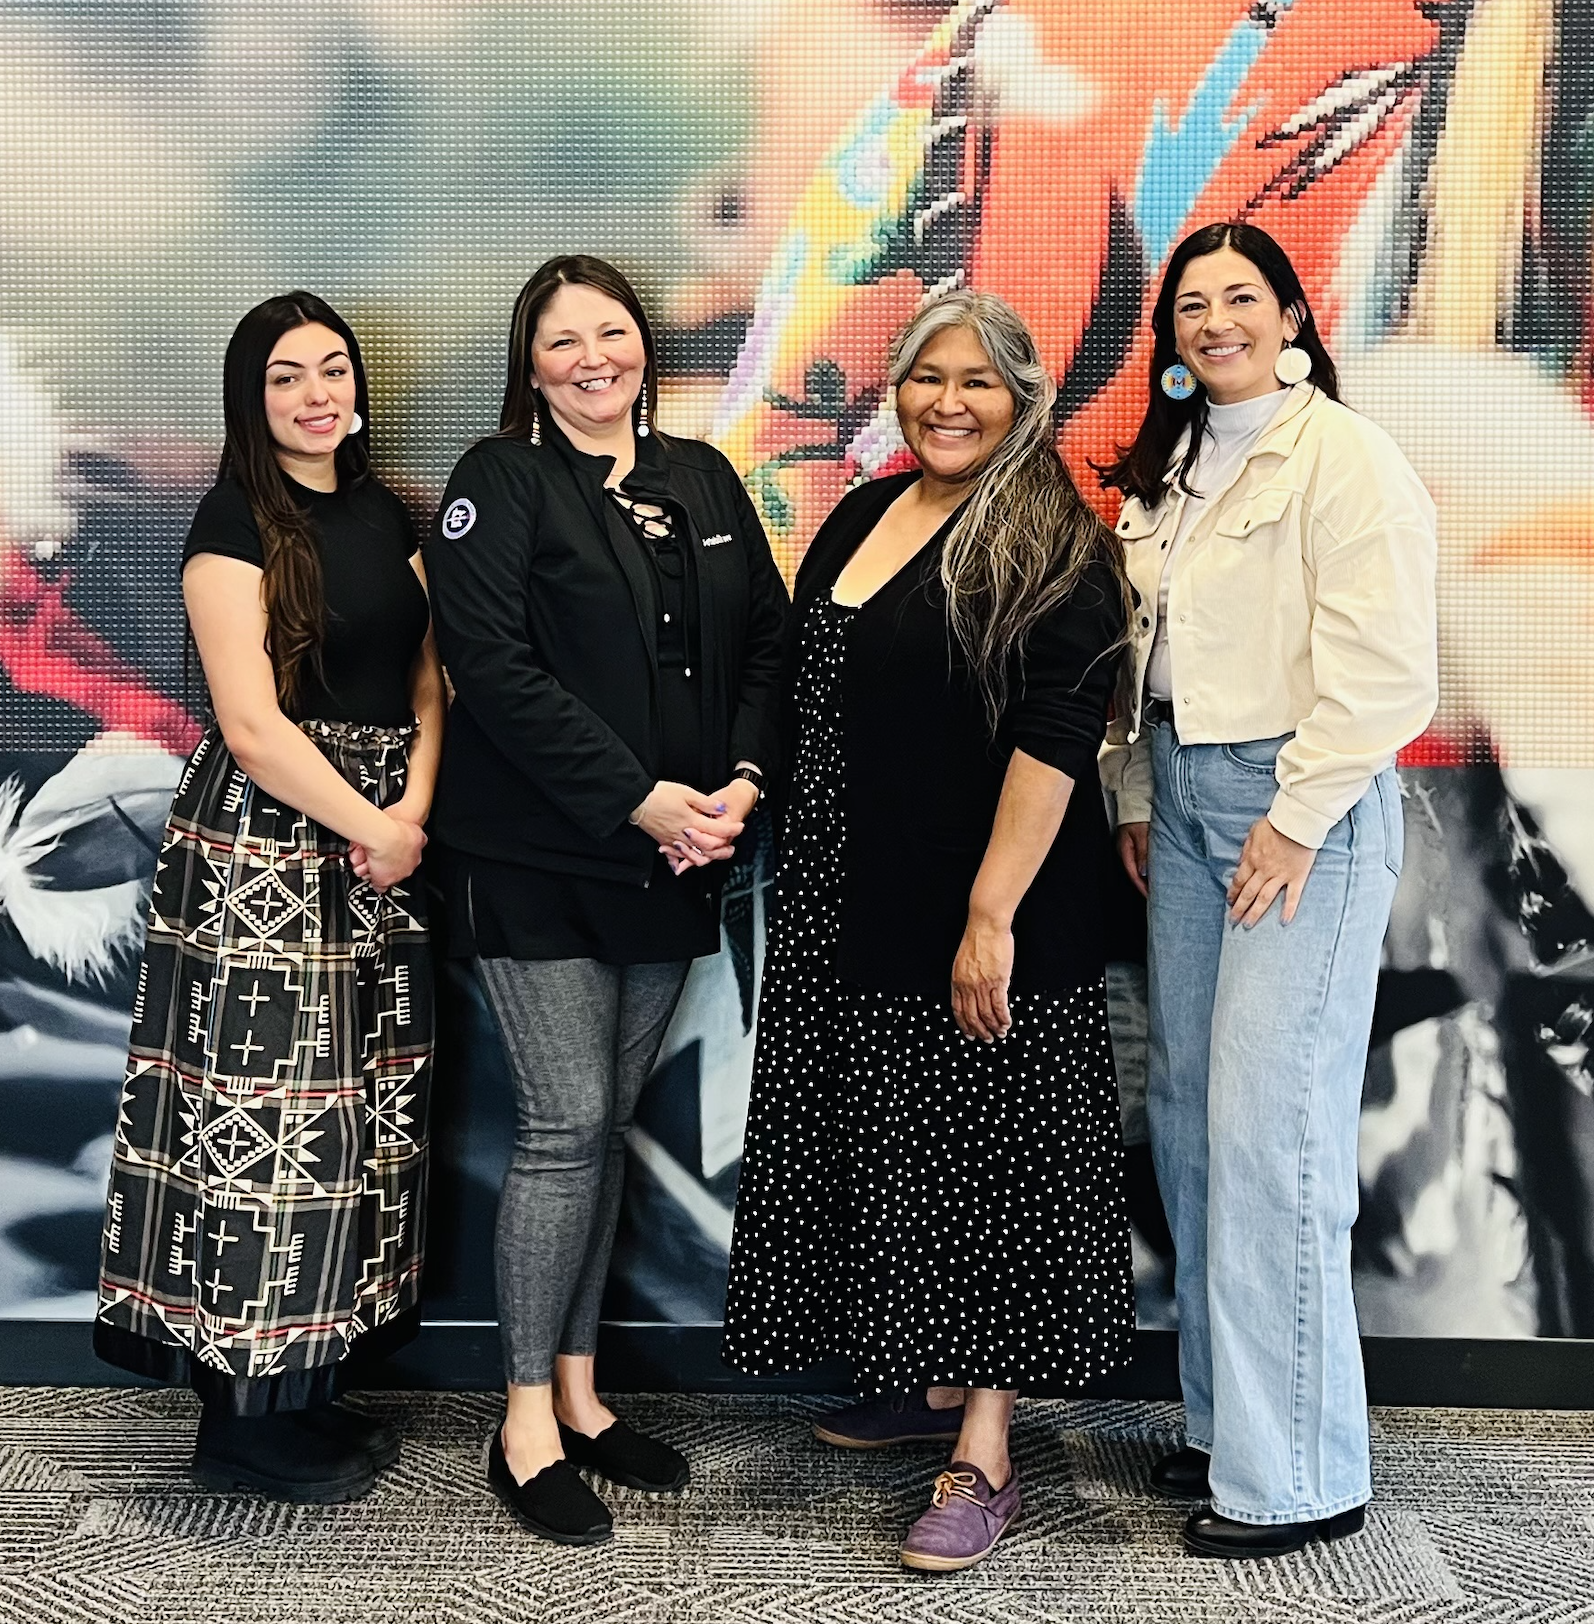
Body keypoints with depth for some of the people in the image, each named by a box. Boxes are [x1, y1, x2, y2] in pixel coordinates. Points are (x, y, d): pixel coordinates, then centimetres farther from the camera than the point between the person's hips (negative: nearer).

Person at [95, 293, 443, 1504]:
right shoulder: (235, 525, -6)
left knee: (359, 1110, 10)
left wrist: (414, 811, -6)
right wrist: (373, 828, -10)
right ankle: (244, 1420, 11)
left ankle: (309, 1382, 23)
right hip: (265, 854, -7)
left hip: (383, 841, 7)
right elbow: (252, 725, -14)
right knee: (264, 1113, -3)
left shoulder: (387, 517, 13)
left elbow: (428, 683, 10)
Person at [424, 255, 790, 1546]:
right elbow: (494, 667, -14)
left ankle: (579, 1388, 25)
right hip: (538, 862, -5)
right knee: (566, 1125, -5)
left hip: (674, 859, 5)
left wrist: (743, 783, -7)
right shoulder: (502, 484, -4)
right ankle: (527, 1425, 10)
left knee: (612, 1122, 11)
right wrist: (640, 798, -18)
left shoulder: (703, 480, 12)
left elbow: (768, 643, 10)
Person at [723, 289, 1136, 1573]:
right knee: (884, 1147, 15)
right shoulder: (862, 516, 12)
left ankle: (985, 1455, 11)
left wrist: (992, 914, -24)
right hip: (850, 910, 7)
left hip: (982, 916, -7)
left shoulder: (1052, 544, -10)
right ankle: (934, 1383, 33)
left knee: (980, 1163, 0)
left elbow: (1056, 737, -18)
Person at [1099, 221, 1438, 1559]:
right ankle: (1224, 1418, 21)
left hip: (1304, 803, -8)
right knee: (1187, 1114, 8)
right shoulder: (1164, 471, 17)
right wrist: (1136, 795, 13)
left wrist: (1296, 819, -16)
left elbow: (1382, 669, -15)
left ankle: (1297, 1473, 5)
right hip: (1183, 798, 8)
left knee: (1271, 1129, -8)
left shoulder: (1347, 458, -7)